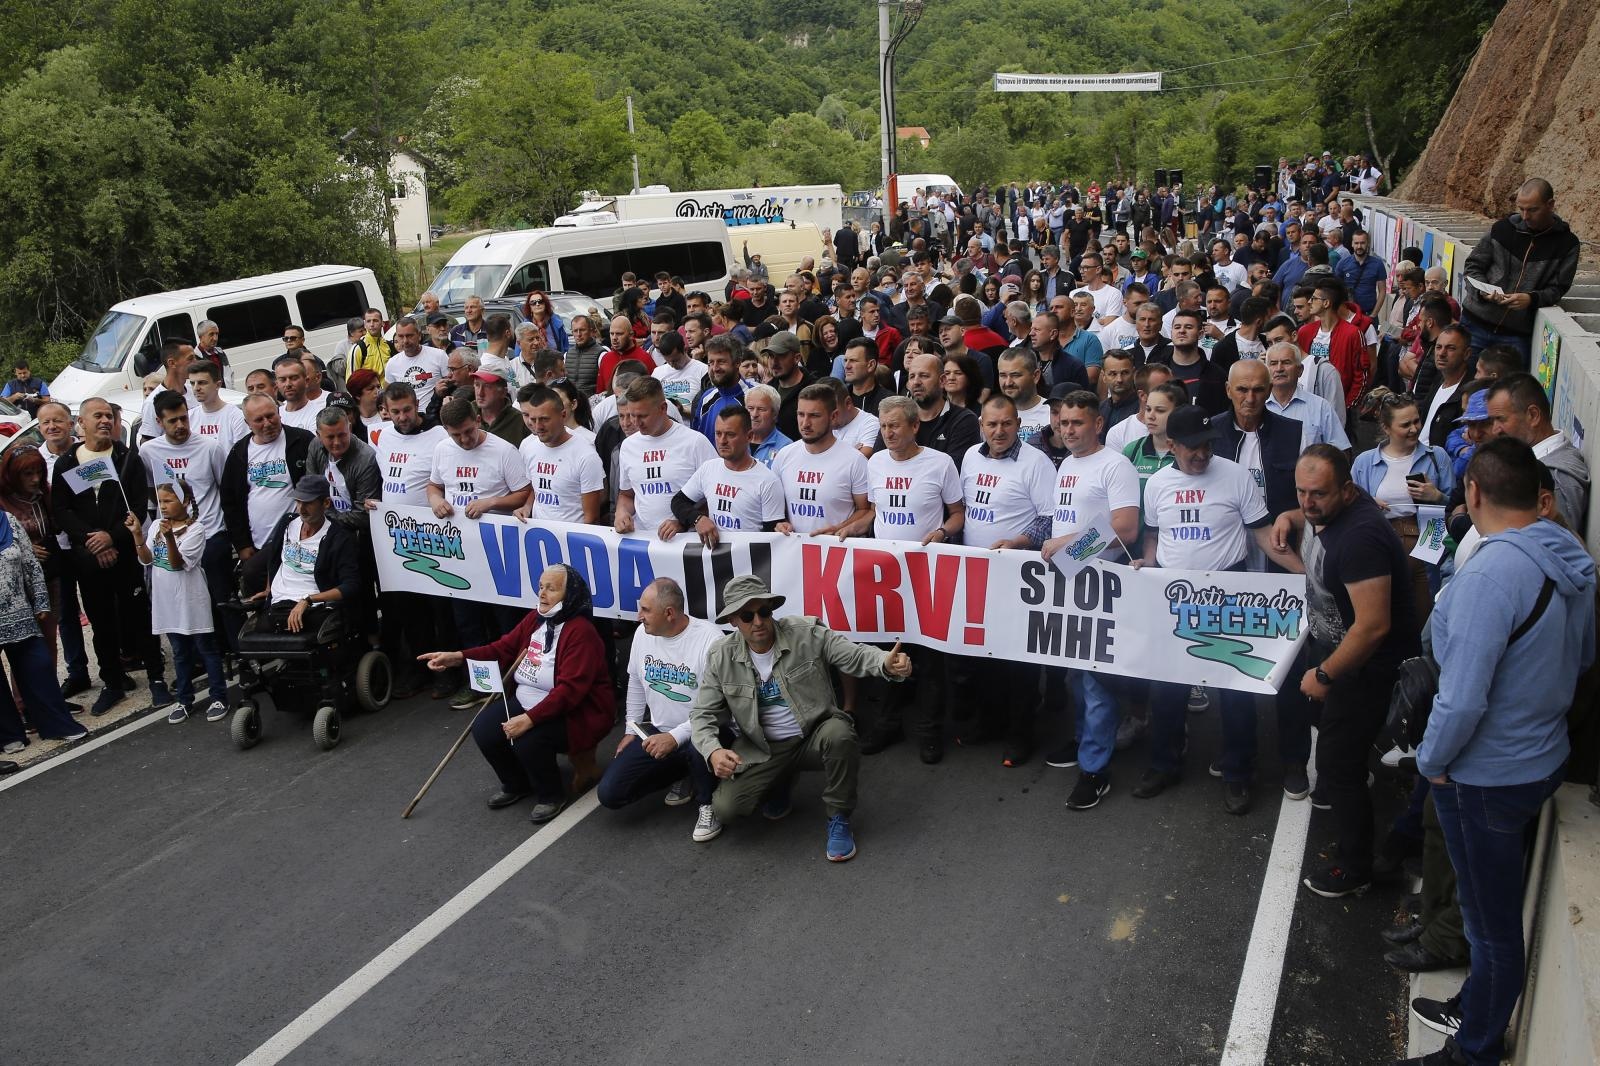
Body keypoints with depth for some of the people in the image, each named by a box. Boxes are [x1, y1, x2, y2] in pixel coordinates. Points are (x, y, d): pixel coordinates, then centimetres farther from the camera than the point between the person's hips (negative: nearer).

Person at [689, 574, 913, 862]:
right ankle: (780, 781, 17)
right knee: (725, 807, -17)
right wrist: (713, 751, -27)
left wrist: (887, 663, -37)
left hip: (814, 735, -2)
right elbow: (703, 714, -5)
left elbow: (855, 655, -13)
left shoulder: (807, 633, -13)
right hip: (762, 749, 2)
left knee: (839, 734, -37)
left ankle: (839, 819, -11)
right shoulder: (720, 656, -8)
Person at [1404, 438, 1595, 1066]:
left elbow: (1462, 700, -30)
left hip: (1486, 776, -8)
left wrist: (1431, 761, -14)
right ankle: (1474, 1009, 45)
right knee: (1496, 909, 25)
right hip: (1544, 758, 8)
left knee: (1492, 922, 10)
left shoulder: (1489, 575, -30)